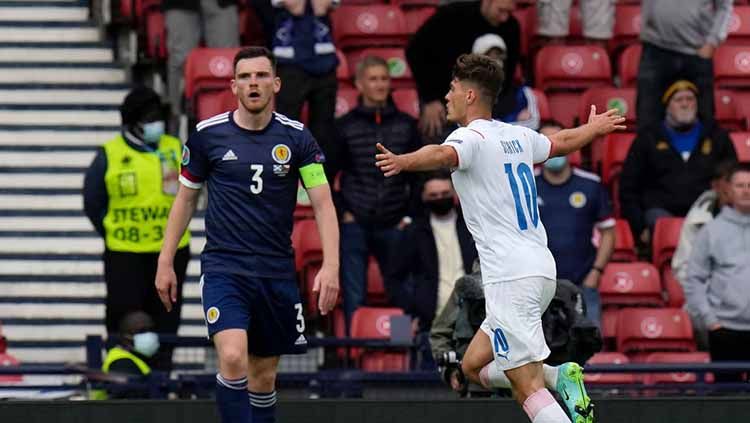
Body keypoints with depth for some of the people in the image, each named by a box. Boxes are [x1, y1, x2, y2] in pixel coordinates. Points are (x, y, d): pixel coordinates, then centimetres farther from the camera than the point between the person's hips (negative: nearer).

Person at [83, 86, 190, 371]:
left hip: (171, 251, 2)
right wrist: (112, 233, 2)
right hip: (124, 254, -2)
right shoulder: (109, 156, -3)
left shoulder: (175, 150, 5)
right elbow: (93, 203, 4)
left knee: (165, 318, 6)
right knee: (123, 317, -1)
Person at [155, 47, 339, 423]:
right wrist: (165, 263, 9)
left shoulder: (296, 137, 0)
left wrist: (331, 266, -15)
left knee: (263, 377, 10)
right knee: (233, 359, -23)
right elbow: (185, 199, 11)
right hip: (223, 267, -2)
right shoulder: (207, 134, 0)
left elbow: (322, 203, -2)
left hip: (277, 273, 2)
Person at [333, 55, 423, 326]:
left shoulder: (406, 125, 8)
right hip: (355, 225, -1)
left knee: (402, 298, 5)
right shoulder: (344, 126, 3)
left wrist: (411, 215, 4)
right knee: (354, 299, -1)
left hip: (394, 226, 1)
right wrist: (341, 212, -2)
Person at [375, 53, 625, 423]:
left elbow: (444, 155, -33)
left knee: (529, 390, -11)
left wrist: (402, 162, -51)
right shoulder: (517, 136, 16)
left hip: (511, 278, -9)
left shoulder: (471, 137, -8)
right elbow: (563, 142, 36)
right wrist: (595, 128, 57)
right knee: (474, 365, 18)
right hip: (540, 270, 9)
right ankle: (559, 377, 3)